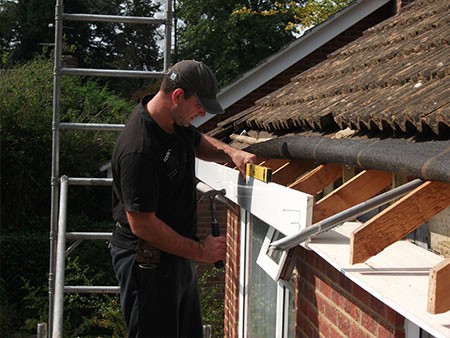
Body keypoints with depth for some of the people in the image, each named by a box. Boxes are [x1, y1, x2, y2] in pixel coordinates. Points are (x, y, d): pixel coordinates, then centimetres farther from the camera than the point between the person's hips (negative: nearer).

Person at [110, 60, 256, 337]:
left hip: (177, 253, 9)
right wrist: (199, 251, -19)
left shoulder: (176, 122, 0)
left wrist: (231, 152, 1)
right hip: (148, 262, -9)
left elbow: (200, 143, 23)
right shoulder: (139, 150, -29)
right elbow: (142, 225, -27)